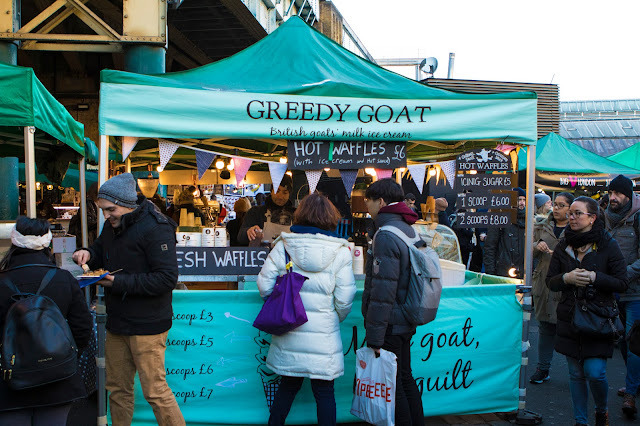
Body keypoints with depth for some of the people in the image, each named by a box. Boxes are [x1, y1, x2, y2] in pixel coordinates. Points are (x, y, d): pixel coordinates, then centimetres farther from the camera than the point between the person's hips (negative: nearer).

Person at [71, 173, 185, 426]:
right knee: (117, 388, 18)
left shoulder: (155, 228, -18)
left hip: (146, 325, -8)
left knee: (154, 390, -2)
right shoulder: (112, 226, 9)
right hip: (117, 321, 8)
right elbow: (101, 249, 28)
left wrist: (120, 282, -24)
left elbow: (167, 278, -24)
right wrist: (88, 254, 3)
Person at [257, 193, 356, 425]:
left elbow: (265, 284, -3)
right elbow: (344, 299, -8)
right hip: (323, 335, -2)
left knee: (288, 386, 20)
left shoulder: (283, 245, -3)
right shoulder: (340, 251, -7)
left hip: (288, 335, 2)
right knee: (324, 392, 11)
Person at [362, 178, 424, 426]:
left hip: (390, 326, -9)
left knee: (392, 386, 3)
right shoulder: (408, 230, 9)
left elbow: (382, 292, -24)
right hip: (405, 323, 9)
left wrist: (374, 336, -19)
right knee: (405, 379, 20)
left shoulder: (386, 236, -20)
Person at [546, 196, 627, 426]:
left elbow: (622, 283, -4)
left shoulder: (607, 245, -4)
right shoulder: (563, 245, 5)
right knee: (576, 374, 9)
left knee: (594, 372, -6)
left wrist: (594, 277, -18)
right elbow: (551, 281, 7)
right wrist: (567, 278, -13)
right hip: (570, 318, 3)